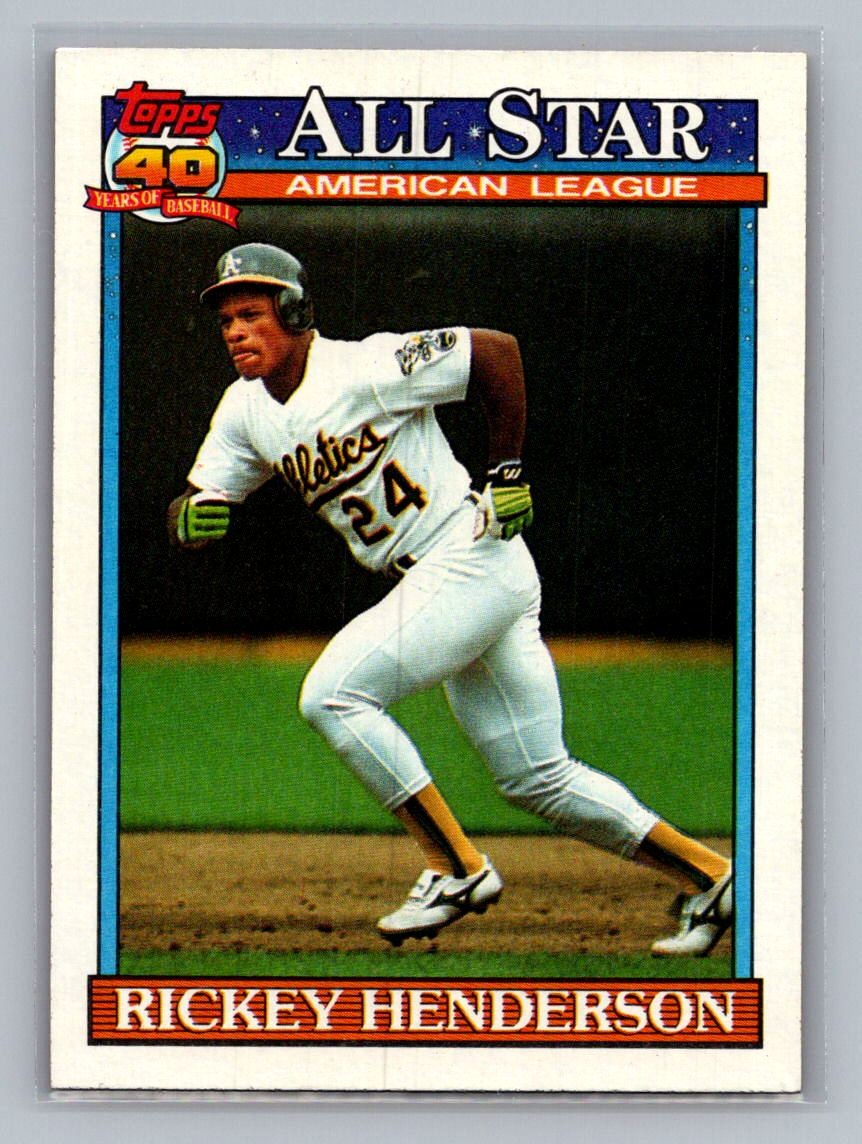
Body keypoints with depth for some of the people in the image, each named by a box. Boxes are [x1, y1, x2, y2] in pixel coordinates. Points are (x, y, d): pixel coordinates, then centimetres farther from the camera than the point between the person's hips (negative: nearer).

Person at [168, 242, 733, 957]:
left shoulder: (365, 368, -15)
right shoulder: (246, 410, 8)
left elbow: (497, 349, -15)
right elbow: (195, 517, 7)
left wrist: (509, 472, -11)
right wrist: (186, 517, -17)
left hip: (475, 558, -9)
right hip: (430, 586, 9)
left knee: (334, 695, -17)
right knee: (540, 781, 10)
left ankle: (459, 869, -10)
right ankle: (708, 877, 19)